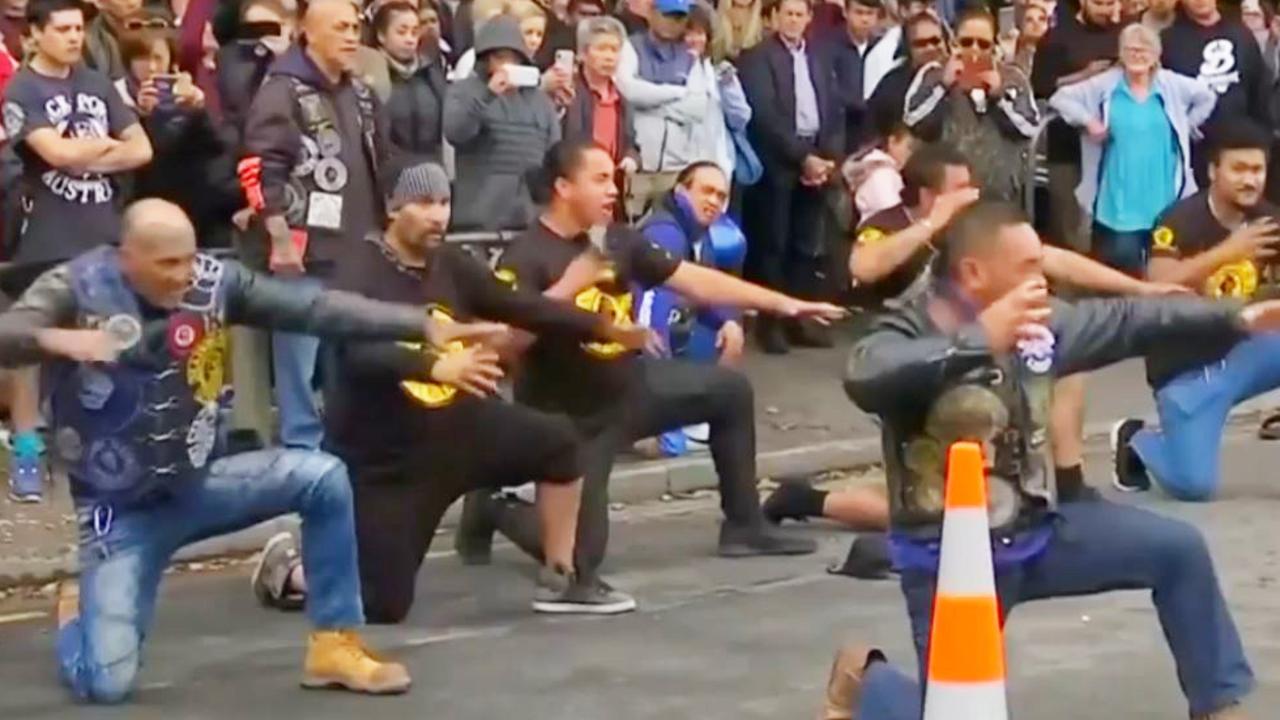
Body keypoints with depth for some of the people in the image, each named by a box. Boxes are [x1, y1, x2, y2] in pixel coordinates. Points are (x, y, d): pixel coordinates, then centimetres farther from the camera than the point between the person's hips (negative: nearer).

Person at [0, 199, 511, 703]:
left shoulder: (215, 281, -8)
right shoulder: (77, 287, -16)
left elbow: (316, 309, -9)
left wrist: (421, 326, -15)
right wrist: (54, 339, -50)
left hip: (199, 483, 4)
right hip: (121, 510, -4)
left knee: (323, 478, -17)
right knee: (106, 683, -15)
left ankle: (334, 645, -1)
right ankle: (77, 612, 24)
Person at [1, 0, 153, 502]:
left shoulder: (98, 85, 10)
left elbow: (142, 150, 5)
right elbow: (58, 152, -19)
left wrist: (86, 156, -9)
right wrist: (109, 145, -2)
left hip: (106, 234, 5)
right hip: (48, 239, -5)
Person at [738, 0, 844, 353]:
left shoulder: (820, 58, 14)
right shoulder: (760, 58, -4)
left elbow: (836, 110, 12)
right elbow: (765, 116, -13)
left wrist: (829, 157, -3)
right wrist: (803, 157, -15)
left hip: (817, 159, 5)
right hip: (777, 162, -5)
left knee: (808, 245, 6)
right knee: (773, 244, -2)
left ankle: (800, 318, 11)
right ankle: (770, 321, 2)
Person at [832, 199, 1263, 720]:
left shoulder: (1039, 324, -1)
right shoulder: (911, 334, -21)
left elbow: (1129, 321, 10)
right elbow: (864, 379, -44)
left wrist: (1239, 319, 9)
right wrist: (980, 340, -46)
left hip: (1038, 530, 7)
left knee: (1178, 548, 5)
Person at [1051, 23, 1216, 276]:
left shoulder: (1172, 85, 5)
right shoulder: (1105, 85, -1)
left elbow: (1207, 97, 19)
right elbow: (1061, 97, 1)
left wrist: (1188, 125, 9)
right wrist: (1087, 121, -10)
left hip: (1163, 198, 2)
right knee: (1121, 258, -6)